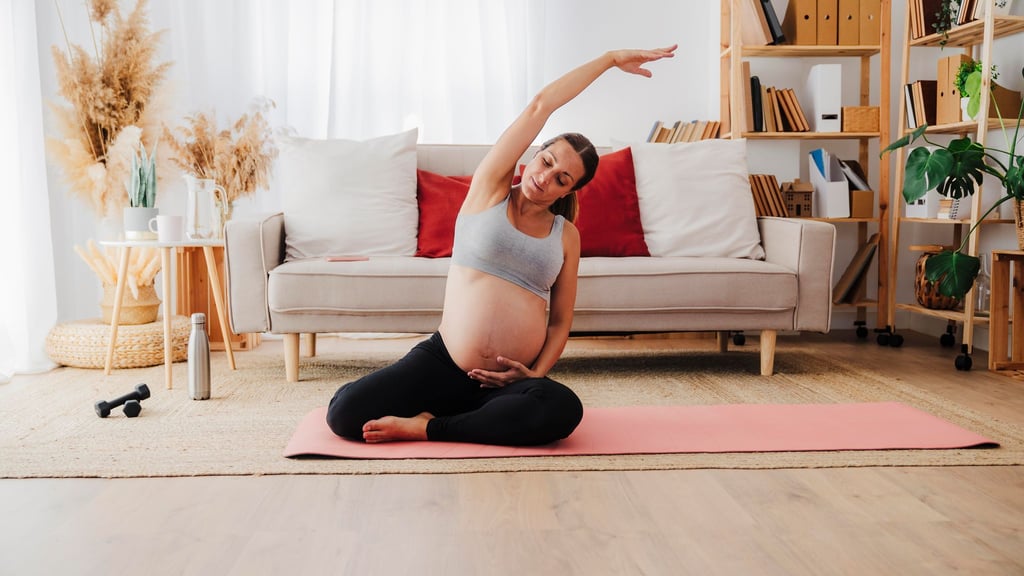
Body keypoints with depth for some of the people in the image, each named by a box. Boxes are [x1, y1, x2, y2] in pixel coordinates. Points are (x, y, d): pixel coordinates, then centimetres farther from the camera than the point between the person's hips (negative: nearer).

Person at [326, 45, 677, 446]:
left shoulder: (566, 235, 10)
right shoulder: (489, 188, 3)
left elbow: (561, 320, 12)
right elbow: (540, 105, -3)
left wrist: (537, 372, -7)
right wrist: (611, 58, 2)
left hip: (507, 380, 2)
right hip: (442, 362, -2)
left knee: (563, 408, -35)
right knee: (345, 412, -22)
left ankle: (428, 427, -16)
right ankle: (461, 414, 2)